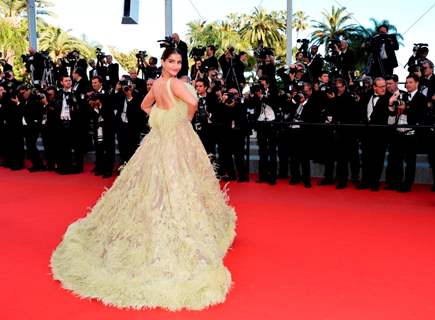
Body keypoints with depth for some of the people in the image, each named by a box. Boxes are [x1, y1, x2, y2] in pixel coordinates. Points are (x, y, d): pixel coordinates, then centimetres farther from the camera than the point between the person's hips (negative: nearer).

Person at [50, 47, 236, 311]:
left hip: (160, 140, 8)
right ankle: (177, 243, 4)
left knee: (156, 187, 17)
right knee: (176, 189, -3)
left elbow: (146, 105, 25)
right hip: (178, 142, -8)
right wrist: (187, 118, -11)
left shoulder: (155, 84, 8)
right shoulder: (174, 83, -16)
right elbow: (193, 101, -31)